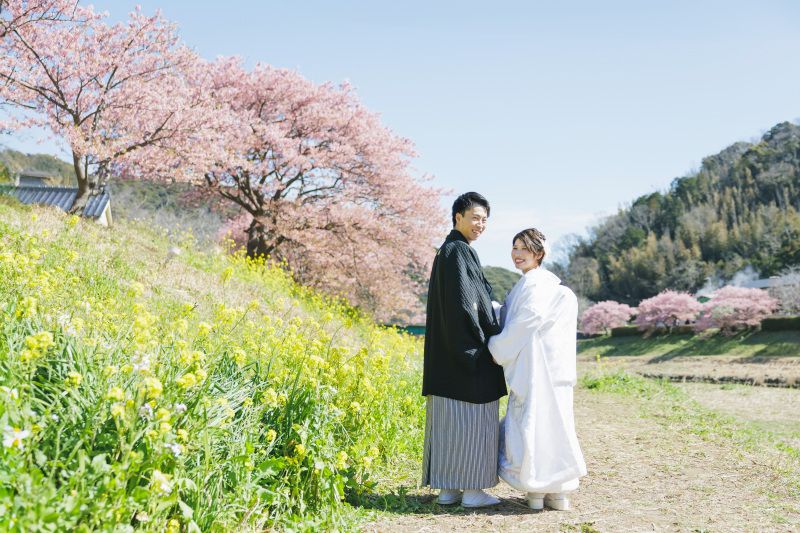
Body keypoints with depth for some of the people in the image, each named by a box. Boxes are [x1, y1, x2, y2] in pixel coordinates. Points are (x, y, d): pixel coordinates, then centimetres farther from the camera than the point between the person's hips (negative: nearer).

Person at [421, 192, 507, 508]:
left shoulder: (449, 251, 18)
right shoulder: (457, 251, -13)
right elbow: (463, 304, -19)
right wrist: (484, 340, -13)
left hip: (448, 355, 10)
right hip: (469, 351, -10)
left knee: (449, 420, 10)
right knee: (473, 420, -2)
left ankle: (447, 488, 15)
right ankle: (472, 490, 5)